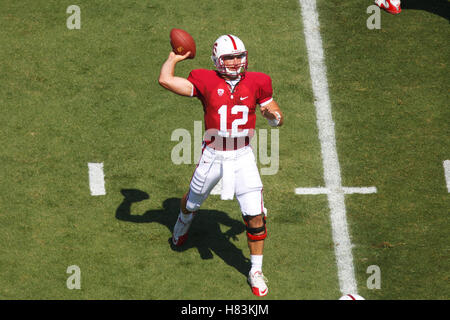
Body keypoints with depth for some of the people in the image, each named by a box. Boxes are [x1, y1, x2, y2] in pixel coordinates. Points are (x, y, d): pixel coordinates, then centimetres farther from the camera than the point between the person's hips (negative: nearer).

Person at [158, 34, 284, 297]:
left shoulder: (256, 83, -3)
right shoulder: (206, 82, -10)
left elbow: (279, 119, 5)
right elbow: (166, 80, -20)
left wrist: (274, 115, -19)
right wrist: (175, 58, -3)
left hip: (243, 157, 0)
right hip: (213, 156, 0)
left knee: (256, 216, -6)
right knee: (193, 203, 22)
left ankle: (256, 271, 11)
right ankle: (185, 221, 62)